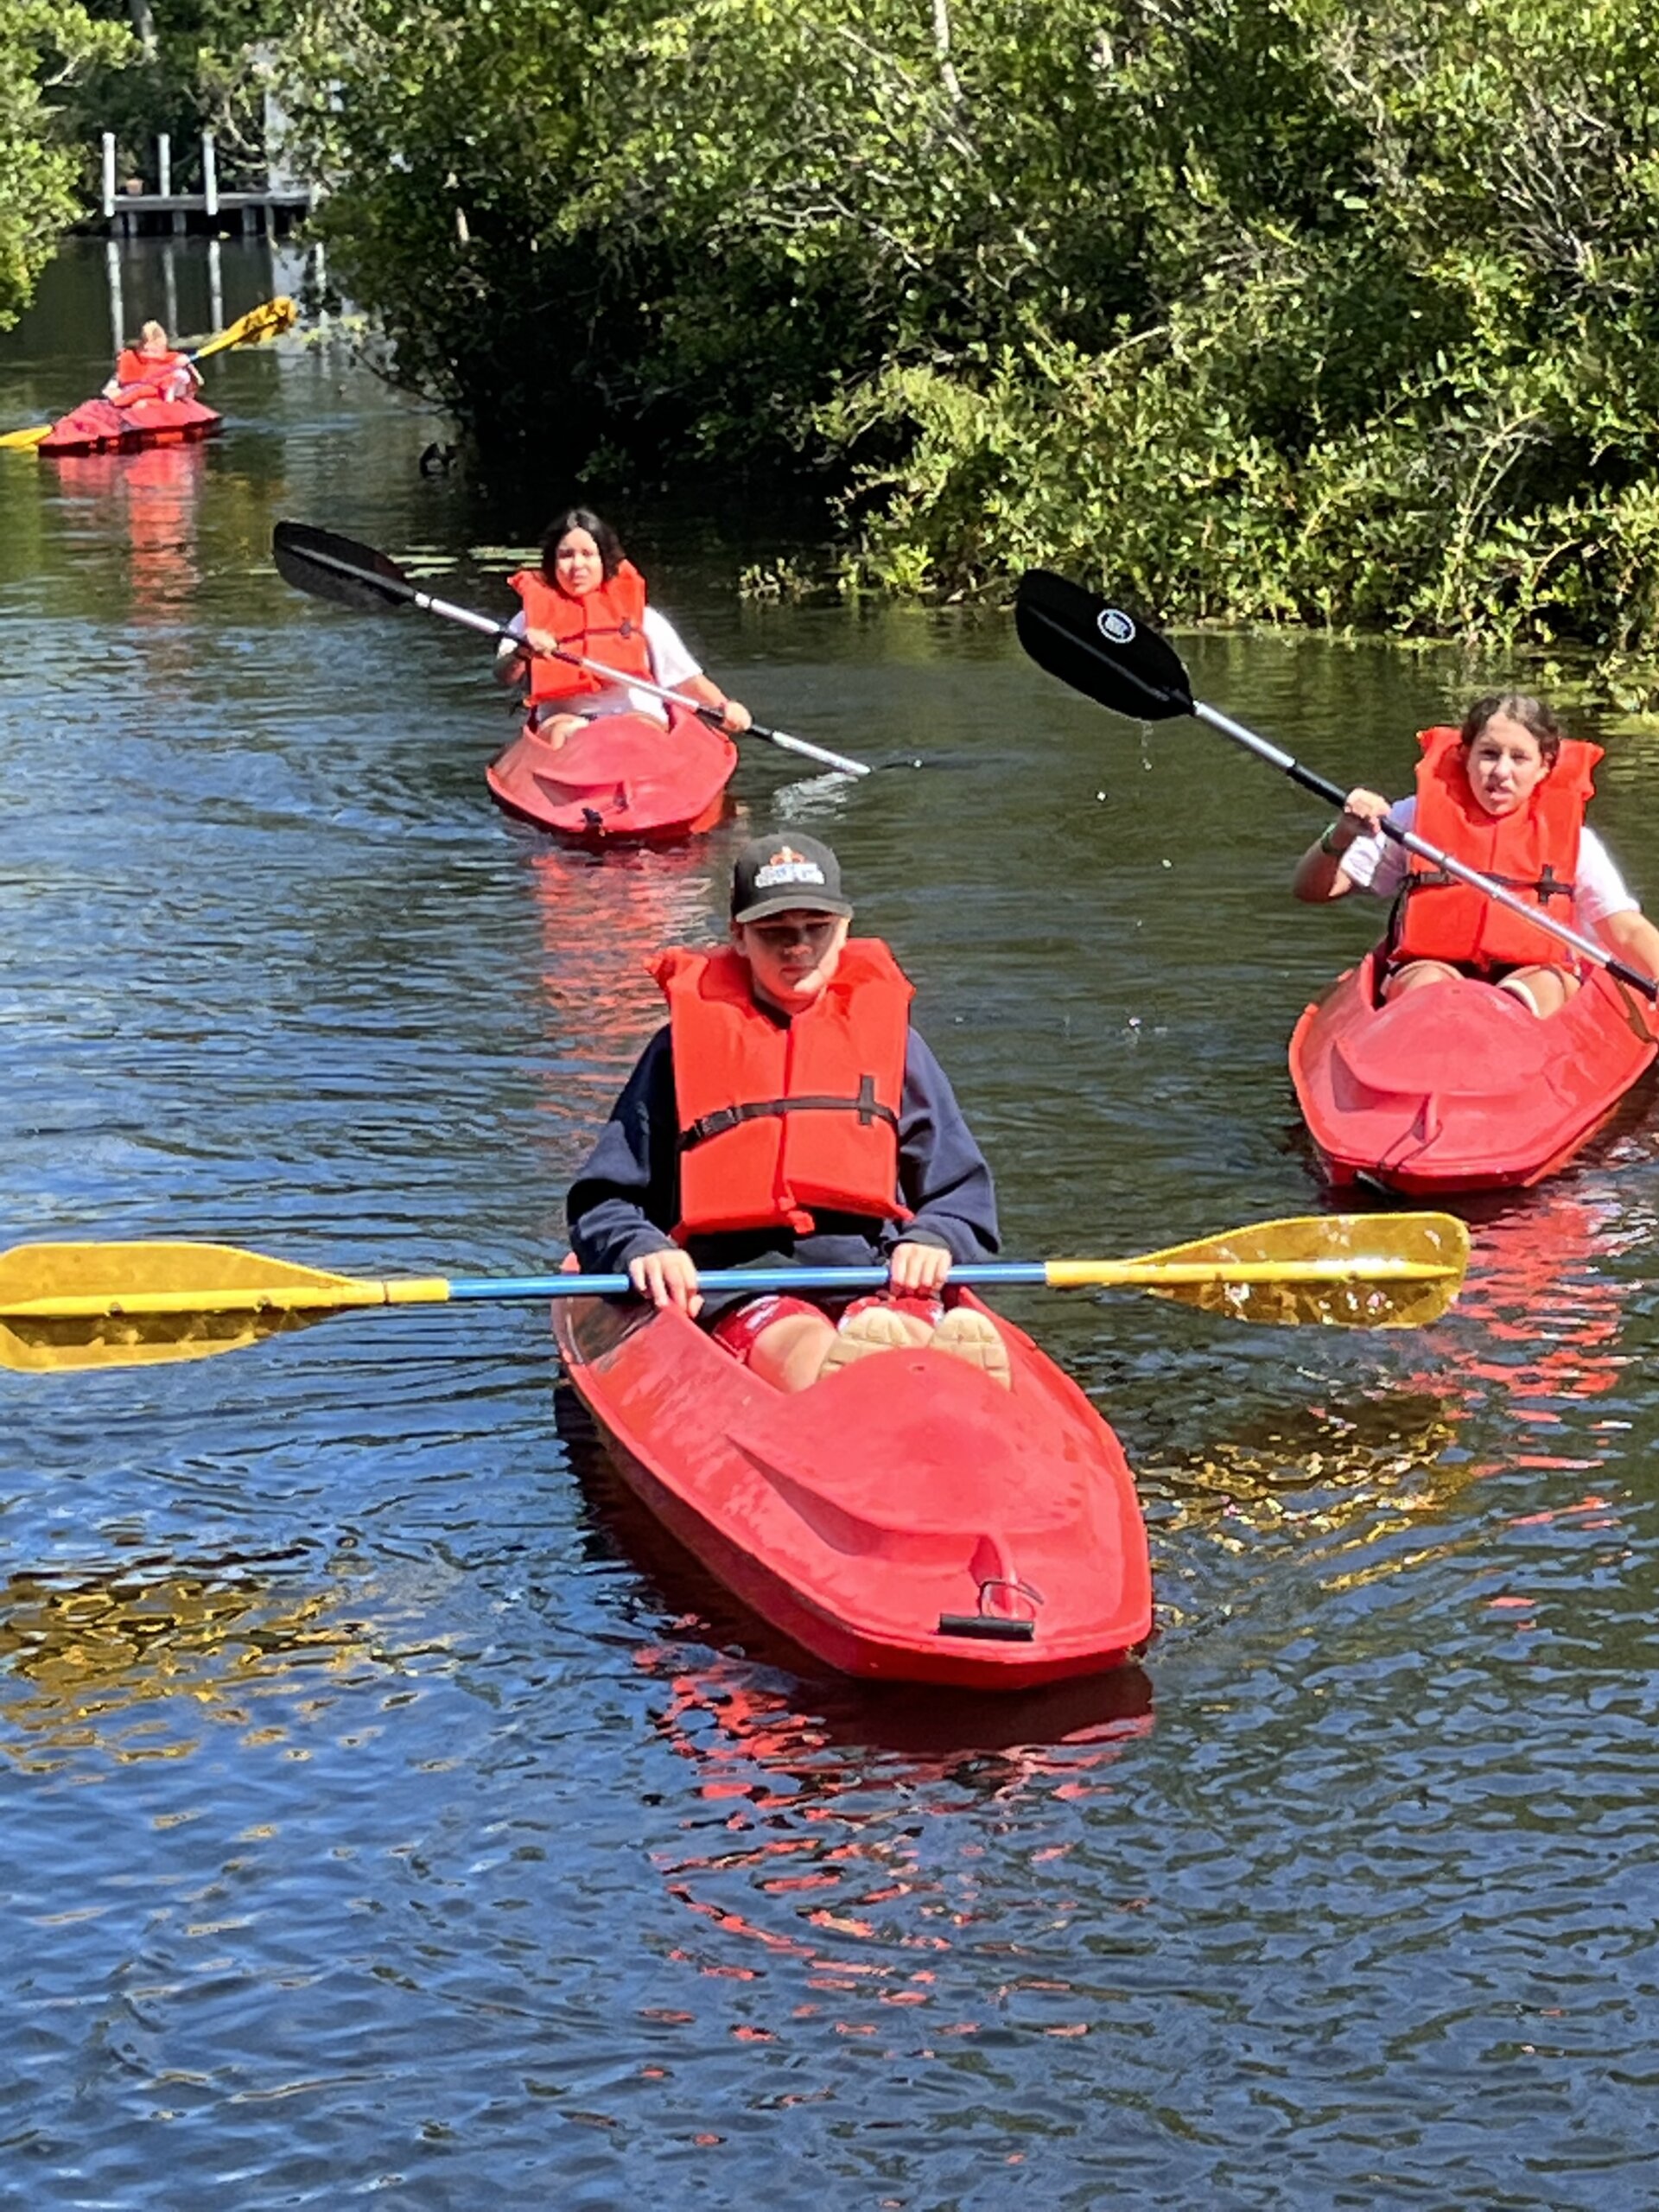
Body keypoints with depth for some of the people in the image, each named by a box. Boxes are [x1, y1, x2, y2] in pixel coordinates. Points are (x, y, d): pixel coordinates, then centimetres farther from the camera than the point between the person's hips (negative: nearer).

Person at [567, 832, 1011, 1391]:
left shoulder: (885, 1031, 22)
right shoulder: (690, 1040, 17)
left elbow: (961, 1186, 23)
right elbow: (602, 1202, 18)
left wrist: (934, 1240, -1)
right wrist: (641, 1249, -6)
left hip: (876, 1283, 1)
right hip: (738, 1290, -1)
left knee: (907, 1330, -38)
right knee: (803, 1345, -40)